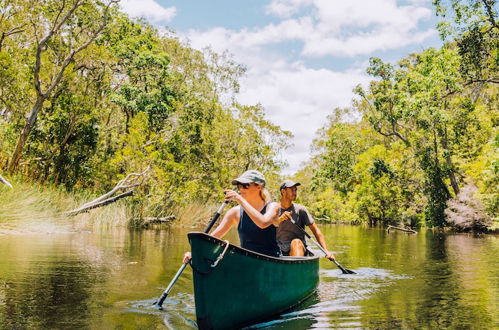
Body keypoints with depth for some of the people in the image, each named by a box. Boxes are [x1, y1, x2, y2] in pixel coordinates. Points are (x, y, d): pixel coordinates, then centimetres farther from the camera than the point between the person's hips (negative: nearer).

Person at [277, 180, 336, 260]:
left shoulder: (300, 210, 5)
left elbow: (315, 230, 1)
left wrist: (326, 251, -10)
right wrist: (280, 219, -22)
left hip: (298, 249, -1)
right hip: (278, 251, 1)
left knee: (296, 242, -33)